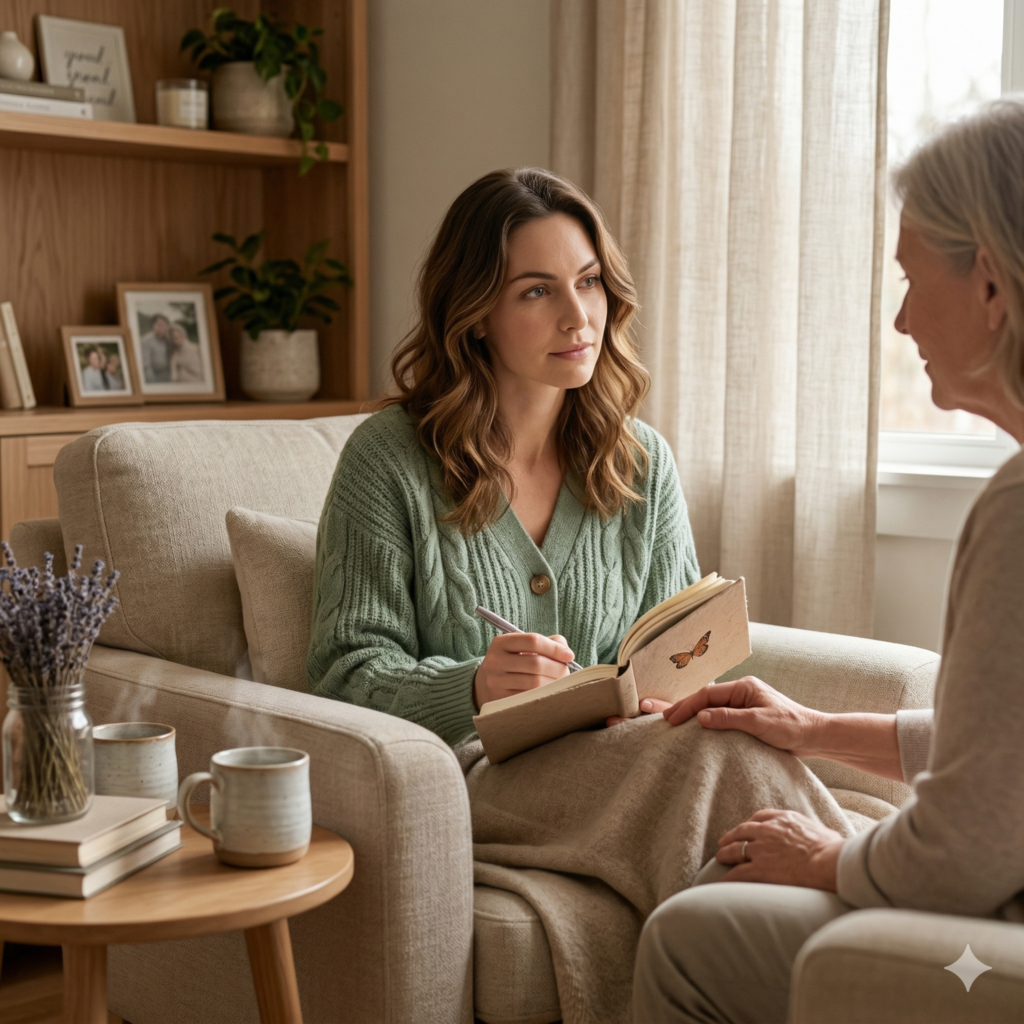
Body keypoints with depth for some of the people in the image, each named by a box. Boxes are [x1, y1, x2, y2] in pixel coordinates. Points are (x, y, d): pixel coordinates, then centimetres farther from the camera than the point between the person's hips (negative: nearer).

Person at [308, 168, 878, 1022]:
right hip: (459, 773, -4)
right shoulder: (390, 457, -1)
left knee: (712, 750, -34)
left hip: (608, 762, 4)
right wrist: (474, 687, -24)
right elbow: (350, 671, -3)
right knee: (724, 759, -31)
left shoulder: (643, 463, 12)